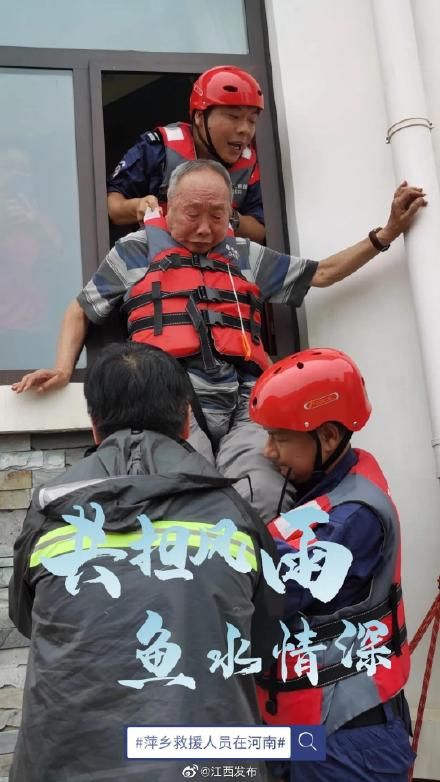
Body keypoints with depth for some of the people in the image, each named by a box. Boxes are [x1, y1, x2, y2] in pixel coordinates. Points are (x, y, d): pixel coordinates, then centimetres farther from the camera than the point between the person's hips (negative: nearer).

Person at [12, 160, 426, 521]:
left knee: (263, 504, -25)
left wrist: (386, 233, 25)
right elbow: (81, 311, 26)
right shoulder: (134, 252, 21)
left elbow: (322, 273, 31)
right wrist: (63, 368, 9)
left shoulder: (247, 256, 28)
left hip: (245, 402, 3)